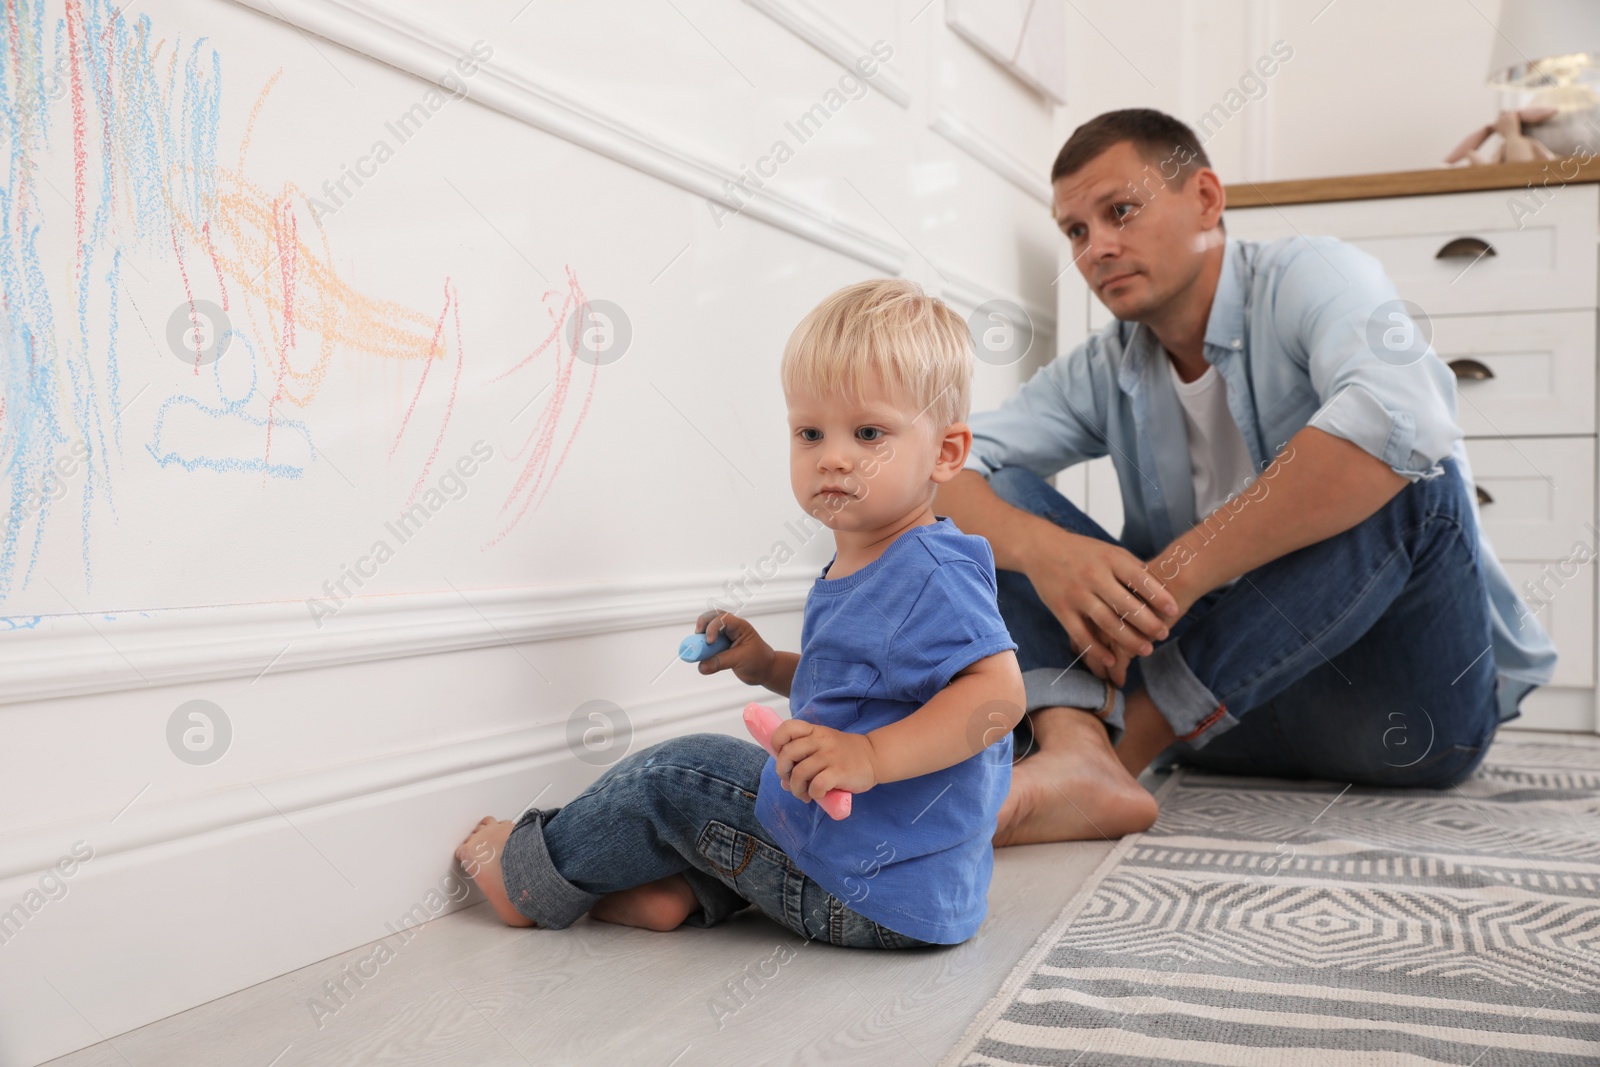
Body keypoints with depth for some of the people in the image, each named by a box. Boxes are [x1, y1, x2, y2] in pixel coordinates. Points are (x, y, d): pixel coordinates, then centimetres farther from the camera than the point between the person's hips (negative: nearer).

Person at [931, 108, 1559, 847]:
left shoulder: (1312, 279, -9)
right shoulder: (1100, 374, 6)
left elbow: (1397, 421, -32)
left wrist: (1178, 572, -32)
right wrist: (1040, 550, -30)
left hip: (1409, 699, -3)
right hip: (1225, 706, 4)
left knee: (1404, 478, -32)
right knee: (987, 501, -6)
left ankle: (1121, 742, -30)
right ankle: (1077, 755, -35)